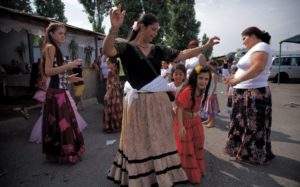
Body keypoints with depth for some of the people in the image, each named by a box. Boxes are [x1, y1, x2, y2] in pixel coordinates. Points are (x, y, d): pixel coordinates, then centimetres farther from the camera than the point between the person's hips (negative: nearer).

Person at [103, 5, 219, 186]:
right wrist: (114, 28, -43)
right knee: (139, 142, 8)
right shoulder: (127, 46, -6)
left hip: (159, 101, 5)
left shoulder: (157, 49, 9)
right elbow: (107, 50, -25)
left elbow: (180, 55, 9)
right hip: (138, 102, -5)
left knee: (160, 140, 14)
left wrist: (205, 46, 6)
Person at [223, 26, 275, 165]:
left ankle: (254, 155, 13)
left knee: (253, 126, 0)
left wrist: (237, 80, -30)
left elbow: (258, 67, -28)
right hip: (246, 93, 10)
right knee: (243, 123, 17)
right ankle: (242, 149, 30)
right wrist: (234, 77, 13)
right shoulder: (255, 49, 18)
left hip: (253, 94, -10)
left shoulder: (261, 47, -12)